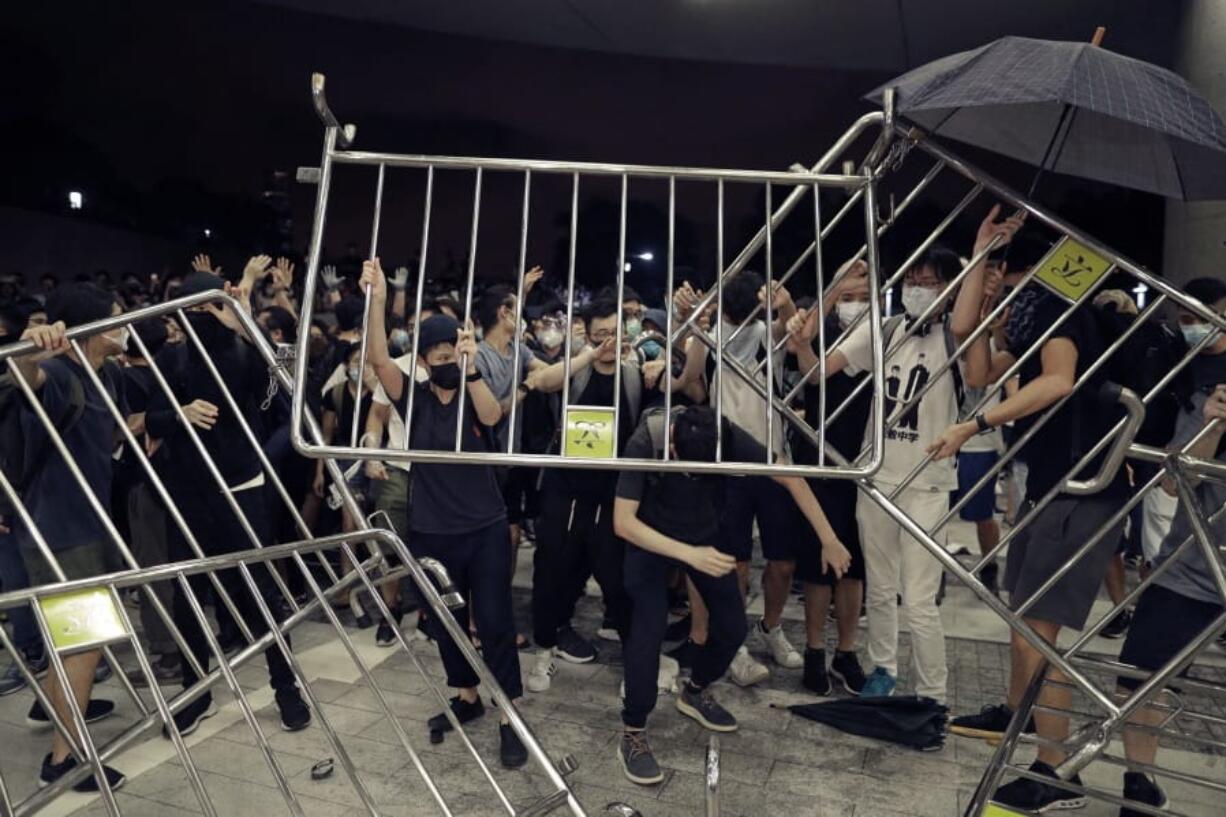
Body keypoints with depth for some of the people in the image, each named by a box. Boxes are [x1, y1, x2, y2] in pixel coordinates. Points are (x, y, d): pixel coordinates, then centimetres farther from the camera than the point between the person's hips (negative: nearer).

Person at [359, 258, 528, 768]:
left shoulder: (475, 398, -2)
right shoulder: (414, 399, -1)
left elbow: (491, 417, -26)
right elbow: (379, 360, -17)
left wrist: (471, 368, -41)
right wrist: (377, 300, -31)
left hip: (486, 528, -2)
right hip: (431, 532, 2)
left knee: (494, 620, 0)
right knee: (446, 622, 15)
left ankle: (509, 717, 11)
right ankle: (467, 697, 36)